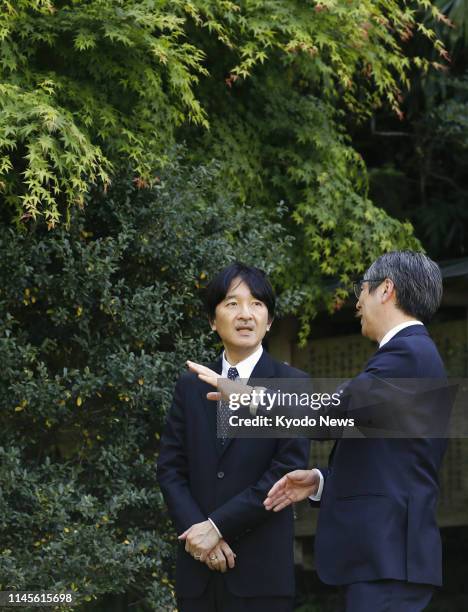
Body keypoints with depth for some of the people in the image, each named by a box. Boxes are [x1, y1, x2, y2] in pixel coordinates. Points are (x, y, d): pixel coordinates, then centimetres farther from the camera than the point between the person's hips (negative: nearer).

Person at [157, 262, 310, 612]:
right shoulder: (190, 386, 12)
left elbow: (289, 470, -9)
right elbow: (170, 468, 8)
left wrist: (218, 525, -13)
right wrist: (196, 529, -9)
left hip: (261, 569, -3)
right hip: (199, 567, 3)